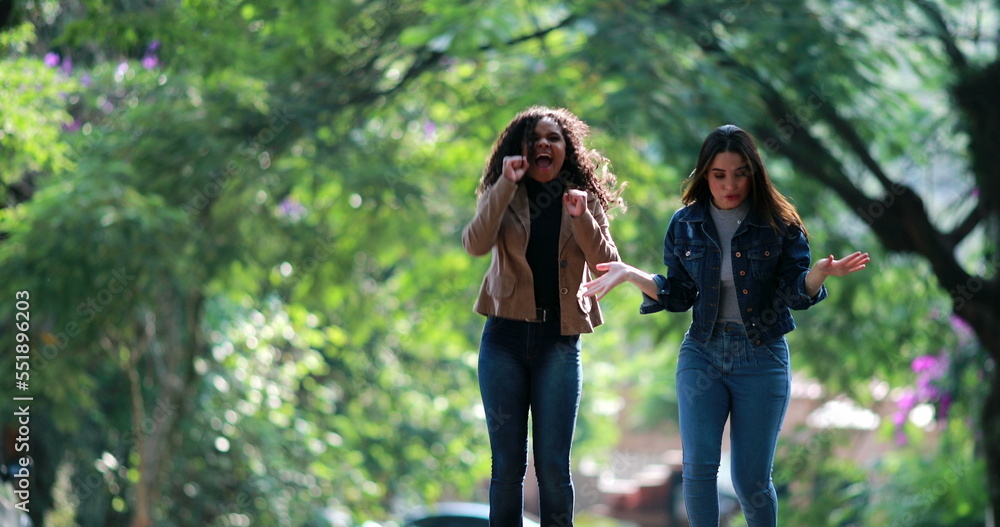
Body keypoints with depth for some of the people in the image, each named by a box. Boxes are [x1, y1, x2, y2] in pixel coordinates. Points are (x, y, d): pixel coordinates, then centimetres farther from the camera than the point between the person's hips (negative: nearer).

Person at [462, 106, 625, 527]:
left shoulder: (585, 198, 8)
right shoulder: (504, 196, 7)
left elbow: (606, 265, -1)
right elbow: (475, 244, -11)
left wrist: (581, 218, -14)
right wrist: (506, 184, -14)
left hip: (559, 341, 0)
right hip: (505, 337, 0)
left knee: (553, 465, -4)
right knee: (507, 464, 1)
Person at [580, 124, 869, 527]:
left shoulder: (779, 225, -5)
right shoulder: (686, 225, 2)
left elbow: (797, 294, -7)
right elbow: (679, 296, 6)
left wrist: (820, 273, -28)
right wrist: (631, 275, -7)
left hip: (762, 358, -2)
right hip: (702, 354, 2)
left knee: (751, 480, 2)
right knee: (698, 466, -11)